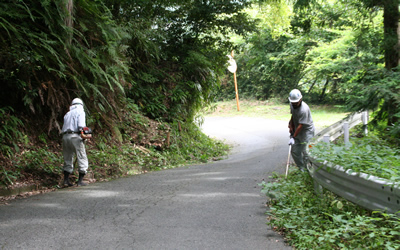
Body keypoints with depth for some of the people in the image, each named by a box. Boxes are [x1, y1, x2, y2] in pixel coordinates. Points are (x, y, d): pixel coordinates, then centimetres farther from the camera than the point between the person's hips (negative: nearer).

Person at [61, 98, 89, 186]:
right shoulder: (80, 112, 6)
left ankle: (66, 180, 10)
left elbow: (65, 127, 14)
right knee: (82, 159, 1)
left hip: (65, 136, 6)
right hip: (75, 136, -6)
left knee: (68, 160, 14)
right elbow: (81, 125, -12)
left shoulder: (67, 114, 24)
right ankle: (80, 181, -3)